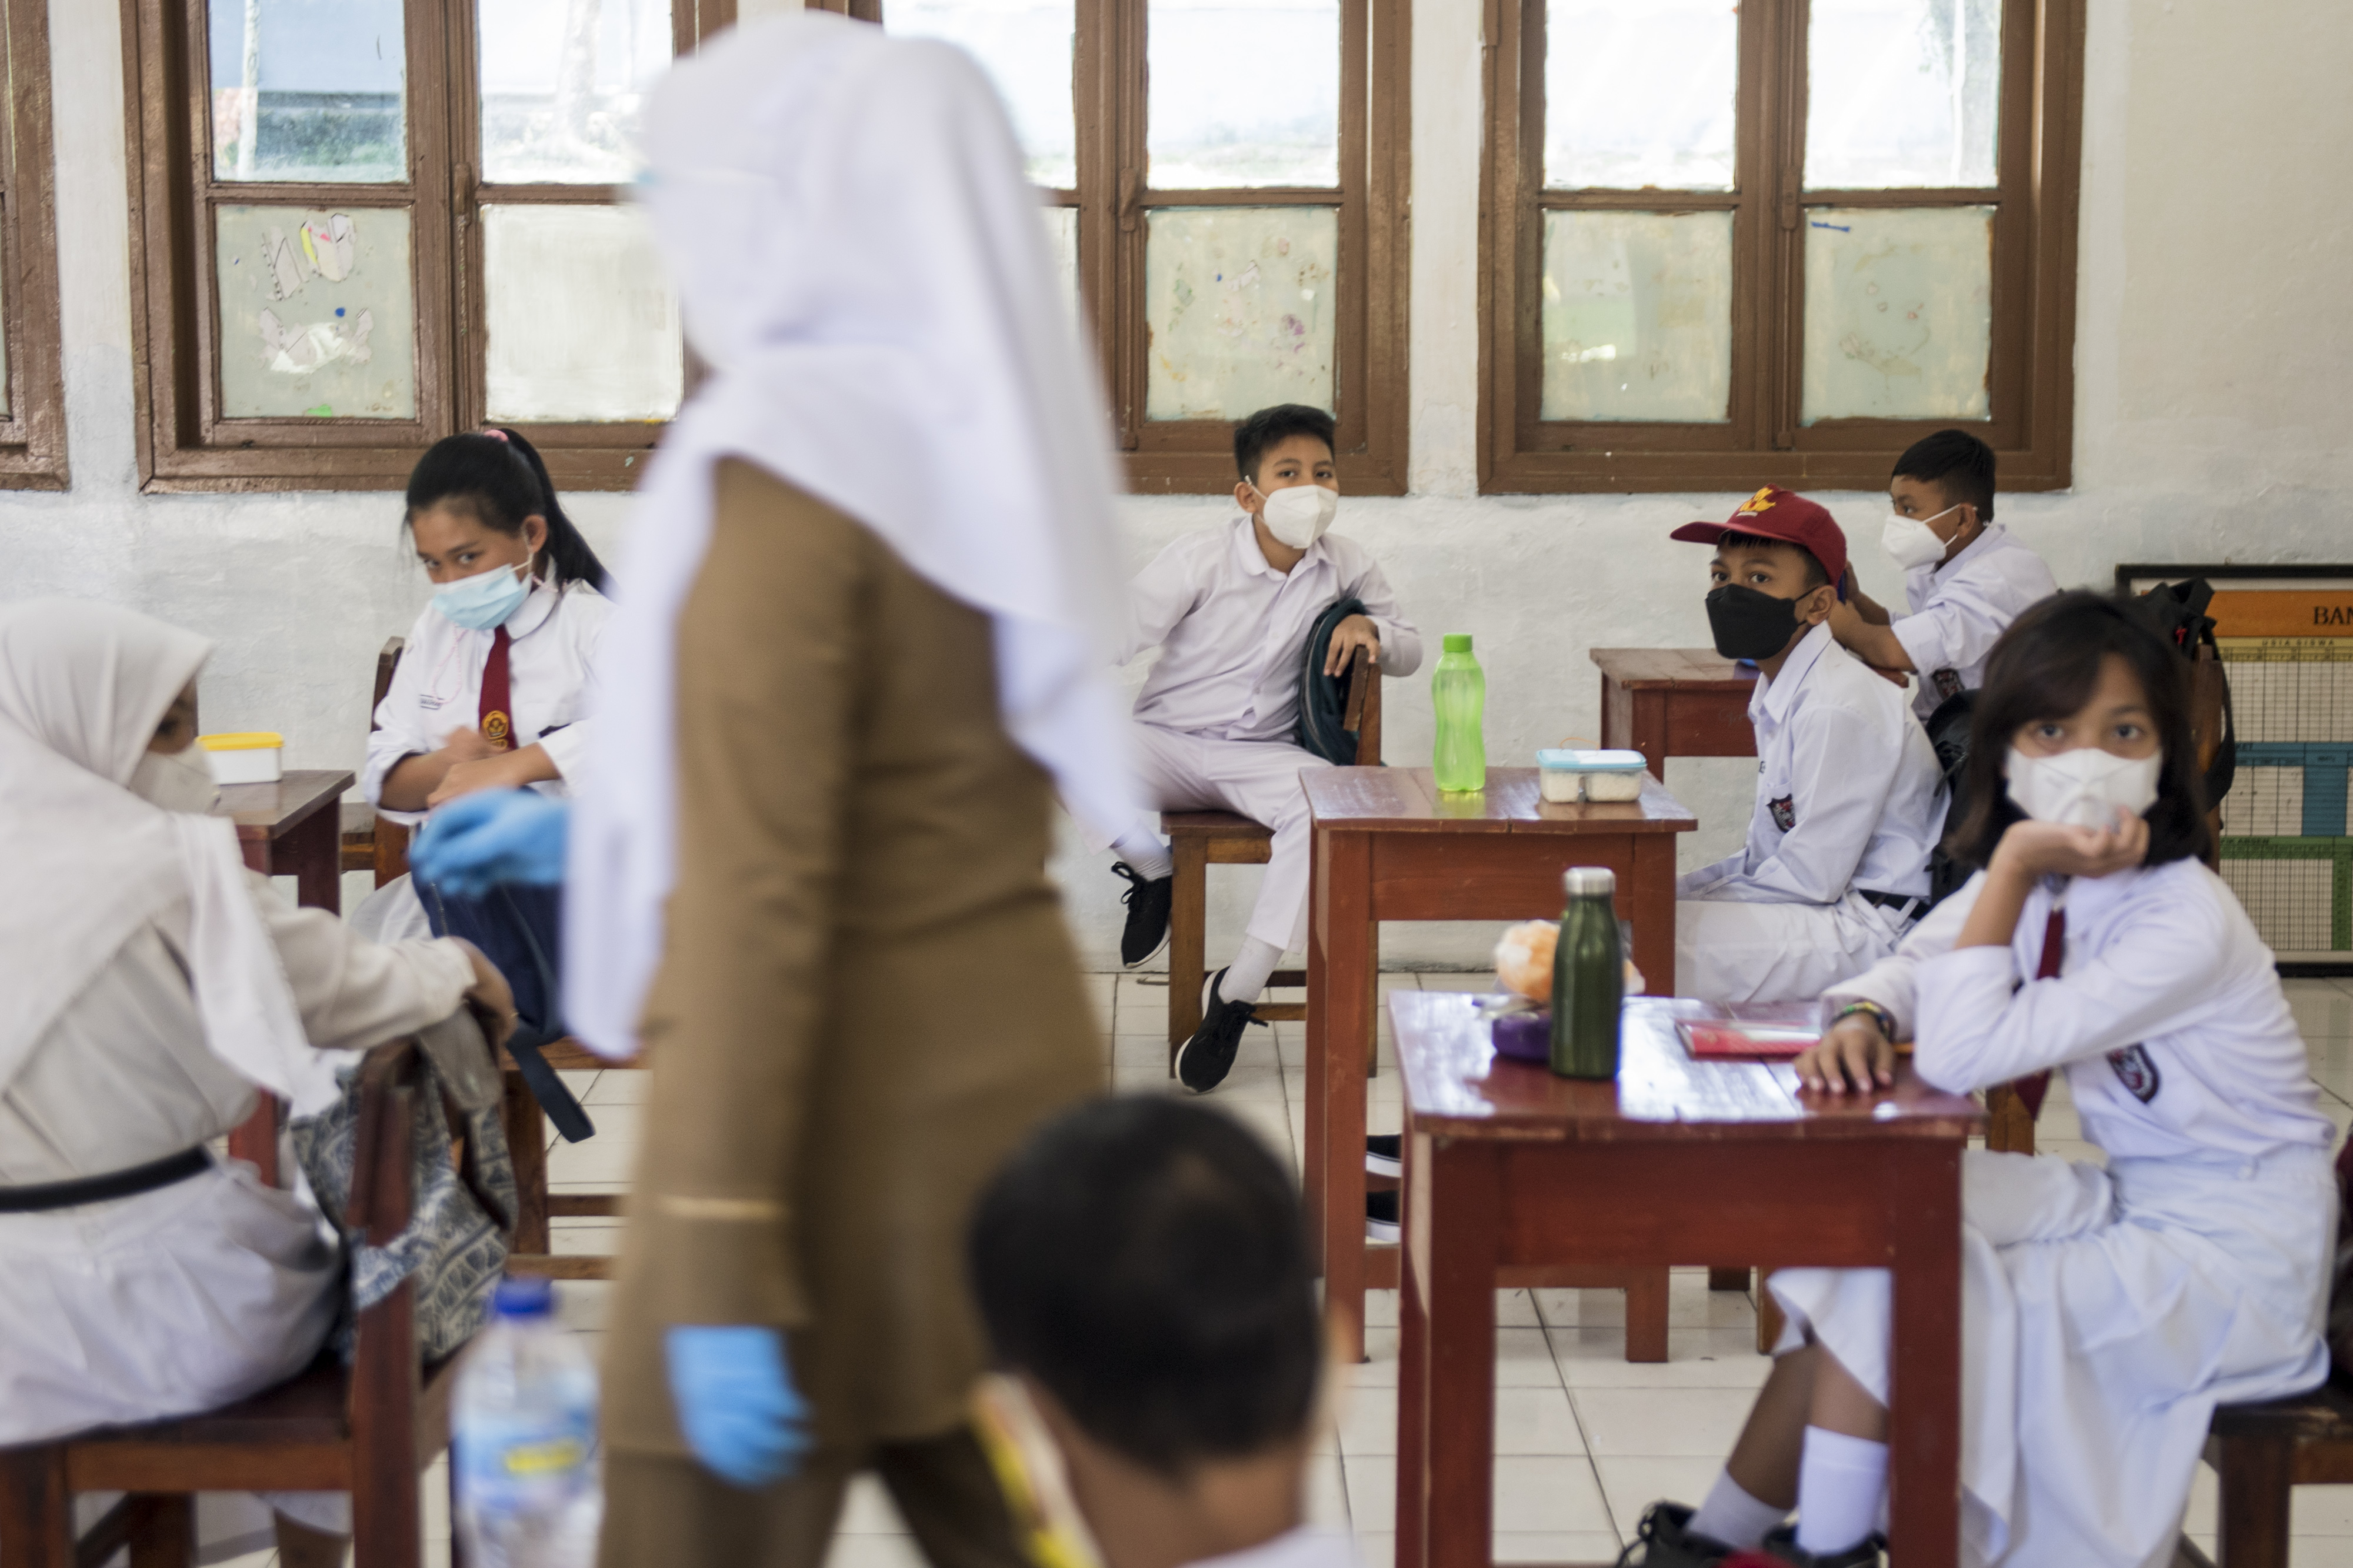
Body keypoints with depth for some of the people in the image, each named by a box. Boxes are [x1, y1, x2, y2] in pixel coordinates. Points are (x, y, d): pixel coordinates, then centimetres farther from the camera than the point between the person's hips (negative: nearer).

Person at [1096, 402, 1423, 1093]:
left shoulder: (1347, 566, 1)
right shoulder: (1203, 558, -10)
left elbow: (1410, 649, 13)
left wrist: (1370, 631, -11)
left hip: (1259, 755, 2)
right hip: (1166, 744, -2)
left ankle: (1236, 992, -22)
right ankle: (1154, 871, 0)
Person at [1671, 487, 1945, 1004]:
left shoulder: (1837, 708, -19)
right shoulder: (1779, 695, 13)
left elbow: (1810, 879, -19)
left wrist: (1688, 898, -9)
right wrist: (1673, 891, 6)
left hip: (1869, 932, -10)